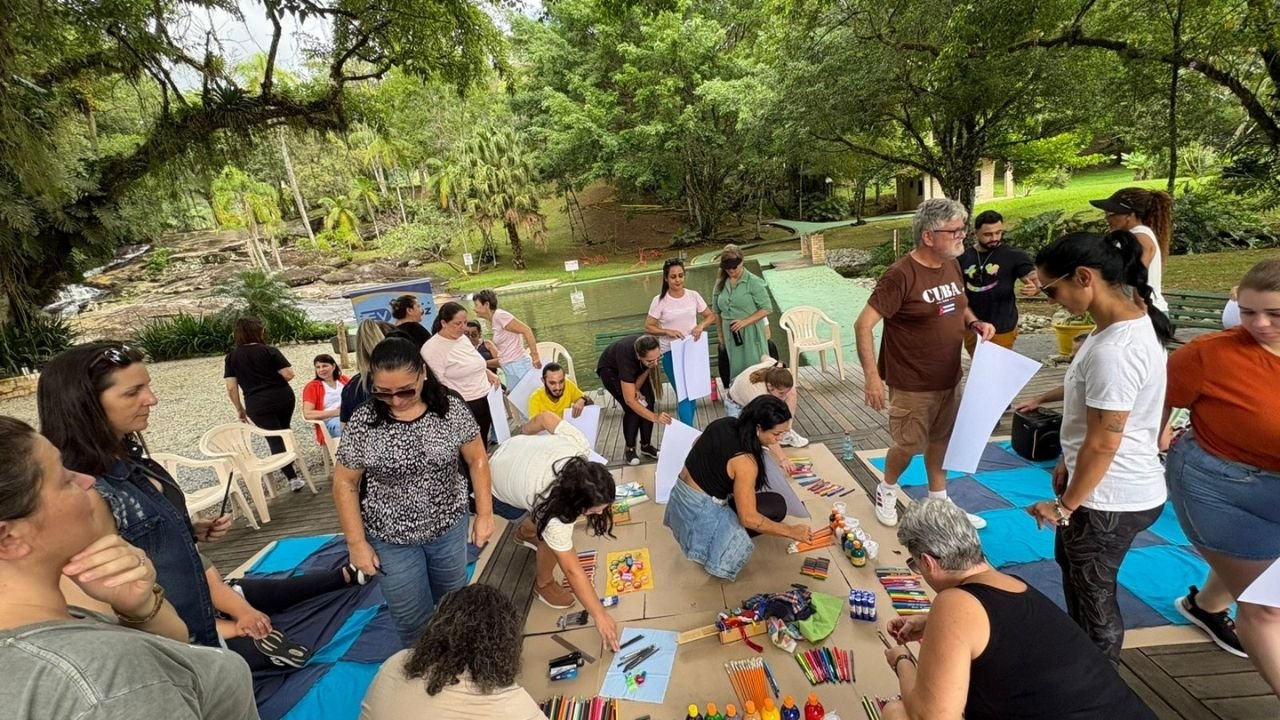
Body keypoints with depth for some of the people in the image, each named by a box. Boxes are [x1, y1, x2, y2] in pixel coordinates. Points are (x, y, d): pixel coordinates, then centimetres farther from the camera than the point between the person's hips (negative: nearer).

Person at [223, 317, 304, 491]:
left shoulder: (231, 357, 1)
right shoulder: (269, 351, -6)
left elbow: (231, 388, -1)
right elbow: (289, 374, -10)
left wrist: (239, 409, 10)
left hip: (258, 404, 0)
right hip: (283, 398, 0)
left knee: (274, 440, 1)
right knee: (284, 433, 22)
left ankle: (293, 478, -5)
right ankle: (289, 465, 32)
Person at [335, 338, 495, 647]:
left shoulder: (451, 408, -15)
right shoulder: (363, 422, -17)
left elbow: (477, 460, -5)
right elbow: (345, 484, -7)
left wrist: (485, 513, -5)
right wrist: (357, 543, -5)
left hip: (449, 529, 1)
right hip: (391, 540, -1)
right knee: (412, 620, 14)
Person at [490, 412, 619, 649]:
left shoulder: (576, 444, -35)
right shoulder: (554, 511, -42)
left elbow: (545, 417, -16)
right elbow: (572, 571, -31)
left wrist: (524, 432, 6)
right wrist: (600, 616, -23)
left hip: (513, 451, 6)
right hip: (497, 485, -6)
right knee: (549, 533, -15)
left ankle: (526, 531, 53)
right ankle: (543, 585, 13)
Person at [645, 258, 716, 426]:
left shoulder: (693, 295, -1)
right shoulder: (659, 301, -9)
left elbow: (711, 316, 9)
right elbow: (648, 326, -5)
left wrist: (701, 325, -12)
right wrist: (667, 331, -20)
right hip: (671, 353, -4)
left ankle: (683, 417, 37)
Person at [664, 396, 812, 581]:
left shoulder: (724, 423, -5)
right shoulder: (745, 461, -27)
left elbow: (697, 444, 16)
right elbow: (748, 518, -23)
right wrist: (792, 532, -12)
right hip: (700, 516, -8)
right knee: (776, 506, -2)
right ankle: (723, 542, 2)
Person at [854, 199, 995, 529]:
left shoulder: (952, 266, 3)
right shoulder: (901, 275, -22)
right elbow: (863, 325, -25)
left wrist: (974, 323, -1)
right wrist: (872, 375, -30)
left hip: (950, 379, 7)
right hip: (913, 385, -7)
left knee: (941, 440, 20)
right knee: (909, 446, 7)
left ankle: (938, 501, 38)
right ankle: (887, 490, 35)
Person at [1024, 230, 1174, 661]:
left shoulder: (1114, 349, -29)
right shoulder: (1130, 322, 3)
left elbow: (1103, 443, -25)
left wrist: (1066, 506, -13)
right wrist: (1068, 463, 19)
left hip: (1109, 499, -10)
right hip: (1117, 487, 10)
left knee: (1092, 594, 11)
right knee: (1072, 566, 28)